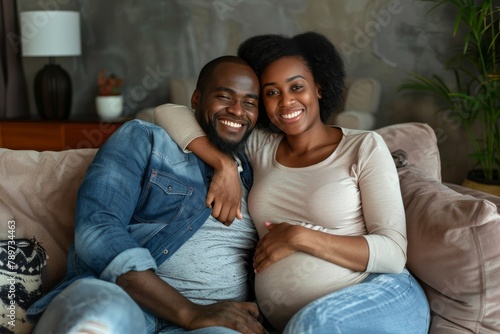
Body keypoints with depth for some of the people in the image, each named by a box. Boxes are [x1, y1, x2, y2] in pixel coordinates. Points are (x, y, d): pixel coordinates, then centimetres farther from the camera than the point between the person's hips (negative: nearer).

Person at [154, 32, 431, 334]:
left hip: (380, 297, -2)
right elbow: (171, 114, 11)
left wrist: (300, 237, -14)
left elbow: (393, 253, -6)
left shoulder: (364, 147, 0)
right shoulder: (259, 147, 11)